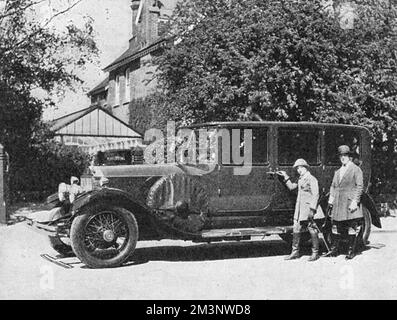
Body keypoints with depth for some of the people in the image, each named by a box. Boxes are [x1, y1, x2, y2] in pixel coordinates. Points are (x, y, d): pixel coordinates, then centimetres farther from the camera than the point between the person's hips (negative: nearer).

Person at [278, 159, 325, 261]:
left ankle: (315, 253, 8)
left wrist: (312, 209, -20)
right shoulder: (300, 179, 15)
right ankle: (295, 252, 16)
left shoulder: (311, 179, -10)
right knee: (296, 230, 8)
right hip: (300, 210, 8)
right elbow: (291, 187, 28)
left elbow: (315, 195, -14)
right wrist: (285, 176, 21)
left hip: (309, 208, -8)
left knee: (312, 230, 0)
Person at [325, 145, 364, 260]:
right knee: (336, 227, 6)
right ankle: (334, 250, 13)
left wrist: (355, 201, -14)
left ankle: (352, 251, 5)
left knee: (352, 228, -2)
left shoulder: (356, 169, -1)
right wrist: (331, 199, 7)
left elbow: (359, 186, -7)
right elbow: (333, 186, 20)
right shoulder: (338, 172, 19)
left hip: (350, 202, -6)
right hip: (338, 203, 6)